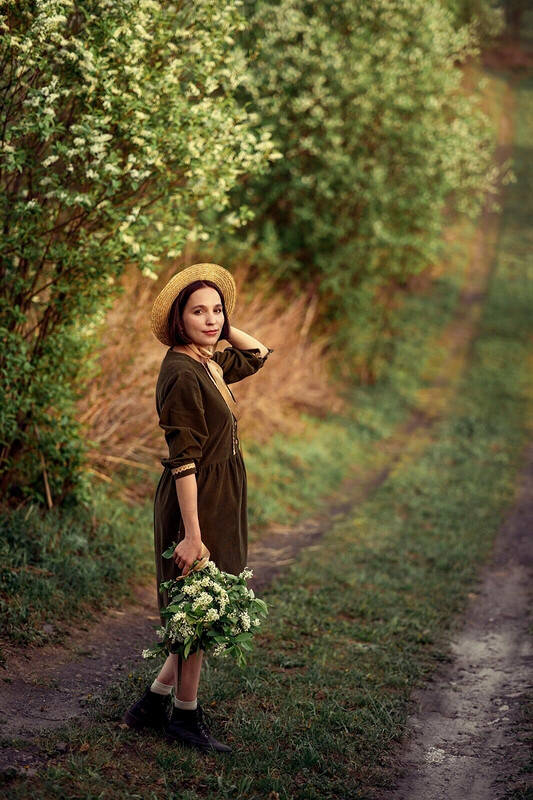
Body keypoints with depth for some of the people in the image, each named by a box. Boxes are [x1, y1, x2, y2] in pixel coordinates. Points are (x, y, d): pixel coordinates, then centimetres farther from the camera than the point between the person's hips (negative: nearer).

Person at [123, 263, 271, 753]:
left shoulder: (210, 363, 6)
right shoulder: (181, 373, -19)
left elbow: (259, 354, 26)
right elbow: (184, 460, -22)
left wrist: (222, 326, 10)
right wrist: (192, 533, -23)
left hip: (222, 500, 9)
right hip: (197, 502, -9)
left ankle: (154, 703, 26)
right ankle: (185, 717, 19)